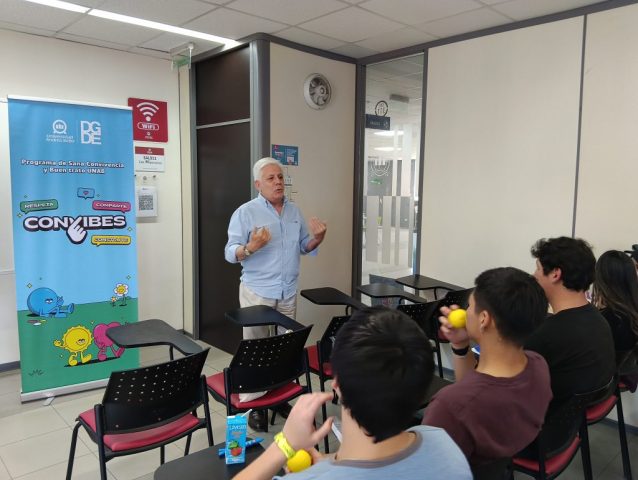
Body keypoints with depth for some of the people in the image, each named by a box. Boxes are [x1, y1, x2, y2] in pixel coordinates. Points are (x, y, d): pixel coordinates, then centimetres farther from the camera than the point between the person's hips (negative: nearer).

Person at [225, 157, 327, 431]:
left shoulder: (294, 211, 8)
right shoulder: (245, 212, -8)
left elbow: (303, 247, 14)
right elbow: (230, 253, -11)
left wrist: (317, 238, -7)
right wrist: (251, 247, -31)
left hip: (288, 292, 5)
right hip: (257, 292, -5)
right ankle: (254, 404, 16)